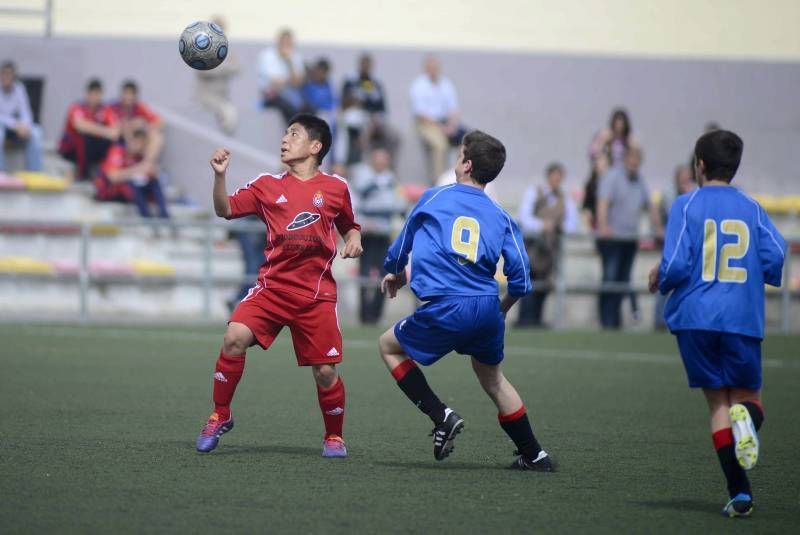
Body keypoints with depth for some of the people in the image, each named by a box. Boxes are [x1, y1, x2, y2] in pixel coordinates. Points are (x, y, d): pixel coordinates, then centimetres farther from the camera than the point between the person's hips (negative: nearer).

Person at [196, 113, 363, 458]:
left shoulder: (336, 188, 7)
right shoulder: (268, 186, 8)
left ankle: (334, 437, 21)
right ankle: (220, 417, -5)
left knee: (325, 372, -3)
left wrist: (354, 240, -1)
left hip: (317, 293, -1)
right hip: (272, 286, 1)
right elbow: (225, 210, 4)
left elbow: (349, 225, 21)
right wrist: (219, 175, -10)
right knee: (235, 338, -21)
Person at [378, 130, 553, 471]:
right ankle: (534, 456, 27)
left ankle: (441, 416, 5)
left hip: (445, 310, -4)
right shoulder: (501, 217, 12)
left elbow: (399, 251, 18)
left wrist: (395, 274, 40)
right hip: (487, 309, 4)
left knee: (389, 346, 19)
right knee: (492, 377, 27)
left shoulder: (433, 198, 7)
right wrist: (502, 309, 25)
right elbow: (520, 280, 5)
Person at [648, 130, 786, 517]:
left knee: (717, 401, 7)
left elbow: (676, 265, -9)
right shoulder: (751, 209, 8)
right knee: (746, 394, 14)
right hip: (742, 318, 1)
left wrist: (659, 279, 12)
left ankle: (740, 493, -5)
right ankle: (746, 416, -27)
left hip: (695, 316, -1)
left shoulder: (687, 205, 0)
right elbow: (775, 259, -3)